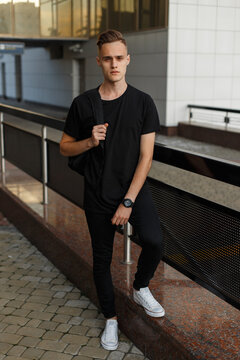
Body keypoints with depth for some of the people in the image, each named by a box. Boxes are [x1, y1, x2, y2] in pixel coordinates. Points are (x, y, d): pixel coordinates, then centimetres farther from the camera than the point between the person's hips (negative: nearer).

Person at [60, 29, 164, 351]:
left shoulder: (143, 103, -6)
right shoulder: (83, 104, -4)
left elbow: (146, 157, -8)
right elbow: (64, 148, 5)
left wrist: (128, 202, -13)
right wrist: (90, 141, -17)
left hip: (134, 189, -1)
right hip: (98, 195, 1)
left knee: (154, 241, -22)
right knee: (102, 259, 10)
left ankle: (140, 288, 11)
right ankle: (110, 318, 33)